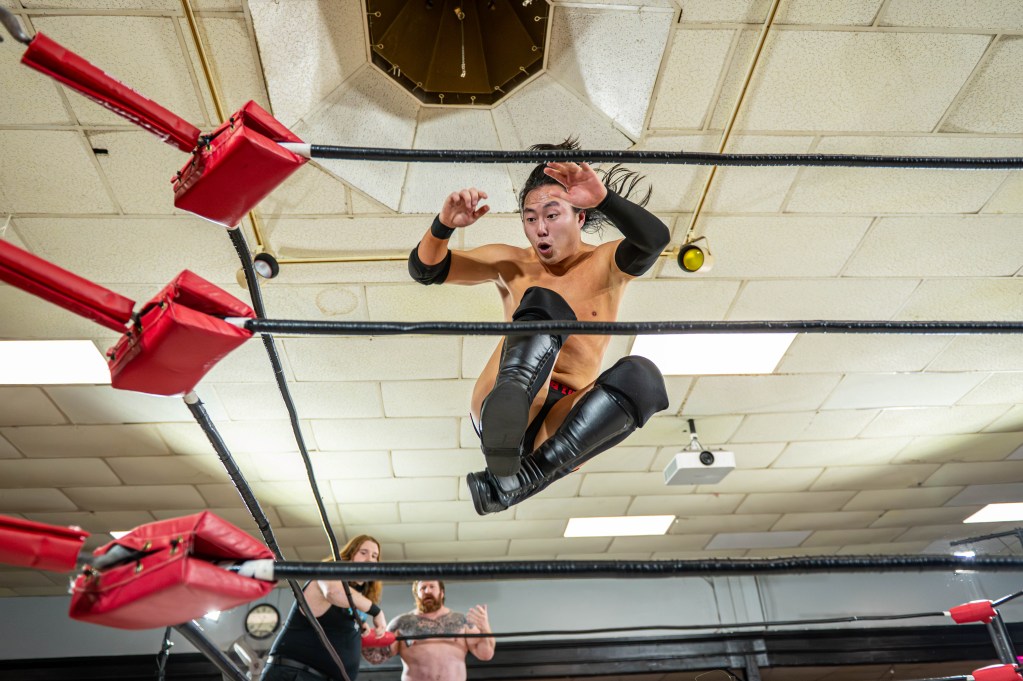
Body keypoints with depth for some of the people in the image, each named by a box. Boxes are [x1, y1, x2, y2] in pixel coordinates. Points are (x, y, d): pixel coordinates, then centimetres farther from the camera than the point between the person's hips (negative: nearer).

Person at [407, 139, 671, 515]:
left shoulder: (605, 264, 9)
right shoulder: (511, 264, 13)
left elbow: (655, 238, -13)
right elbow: (425, 269, 10)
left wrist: (603, 198, -30)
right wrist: (444, 225, -11)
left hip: (566, 418, 1)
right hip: (501, 411, 0)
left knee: (640, 374, -29)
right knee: (544, 301, -25)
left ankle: (524, 479, -38)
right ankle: (502, 439, -54)